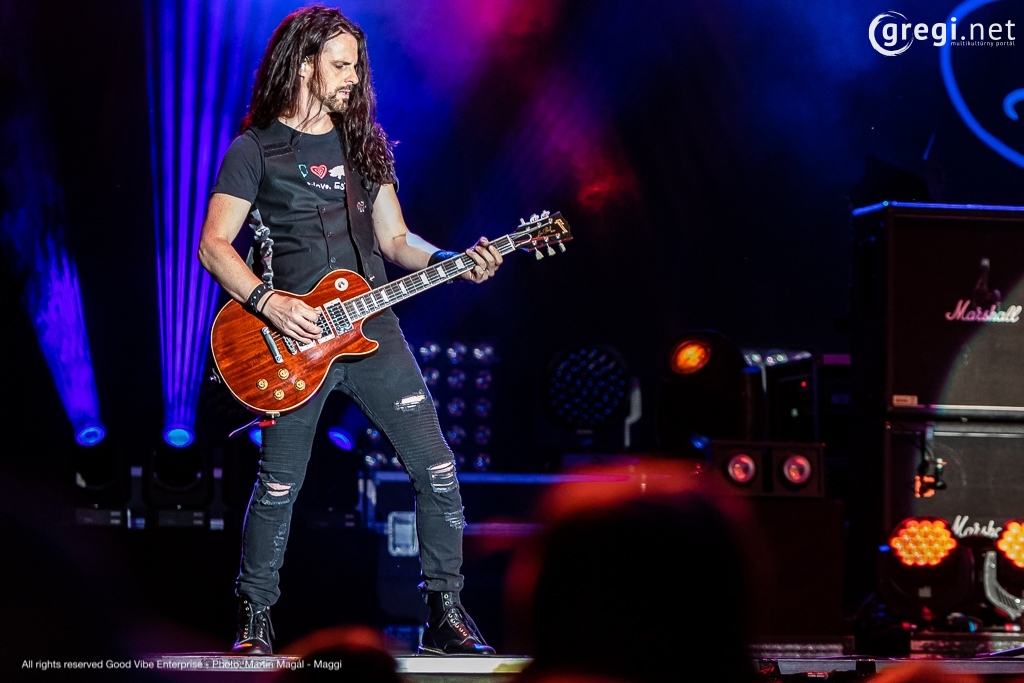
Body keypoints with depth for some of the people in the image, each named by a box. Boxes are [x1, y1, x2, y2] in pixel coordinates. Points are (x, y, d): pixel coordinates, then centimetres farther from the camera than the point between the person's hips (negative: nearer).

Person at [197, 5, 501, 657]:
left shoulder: (364, 145, 14)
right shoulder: (254, 150, -1)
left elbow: (395, 239, 15)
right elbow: (214, 245, -6)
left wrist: (454, 262, -3)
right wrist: (267, 300, -19)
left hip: (372, 330, 4)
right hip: (294, 338, -4)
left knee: (437, 468, -3)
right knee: (278, 486, 0)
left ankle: (446, 612, 7)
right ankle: (256, 617, 18)